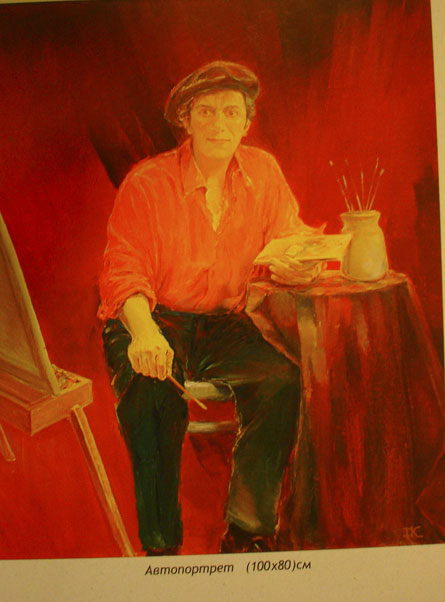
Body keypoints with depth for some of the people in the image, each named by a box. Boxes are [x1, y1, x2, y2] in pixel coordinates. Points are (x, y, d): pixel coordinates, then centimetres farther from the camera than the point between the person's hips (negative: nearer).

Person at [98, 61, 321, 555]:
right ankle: (161, 543, -19)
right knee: (153, 384, -35)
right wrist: (143, 331, -37)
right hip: (152, 321, -3)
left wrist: (295, 265, -20)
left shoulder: (263, 172, 4)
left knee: (281, 379, -25)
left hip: (222, 326, 3)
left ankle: (248, 532, -13)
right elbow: (124, 270, -15)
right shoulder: (146, 182, -8)